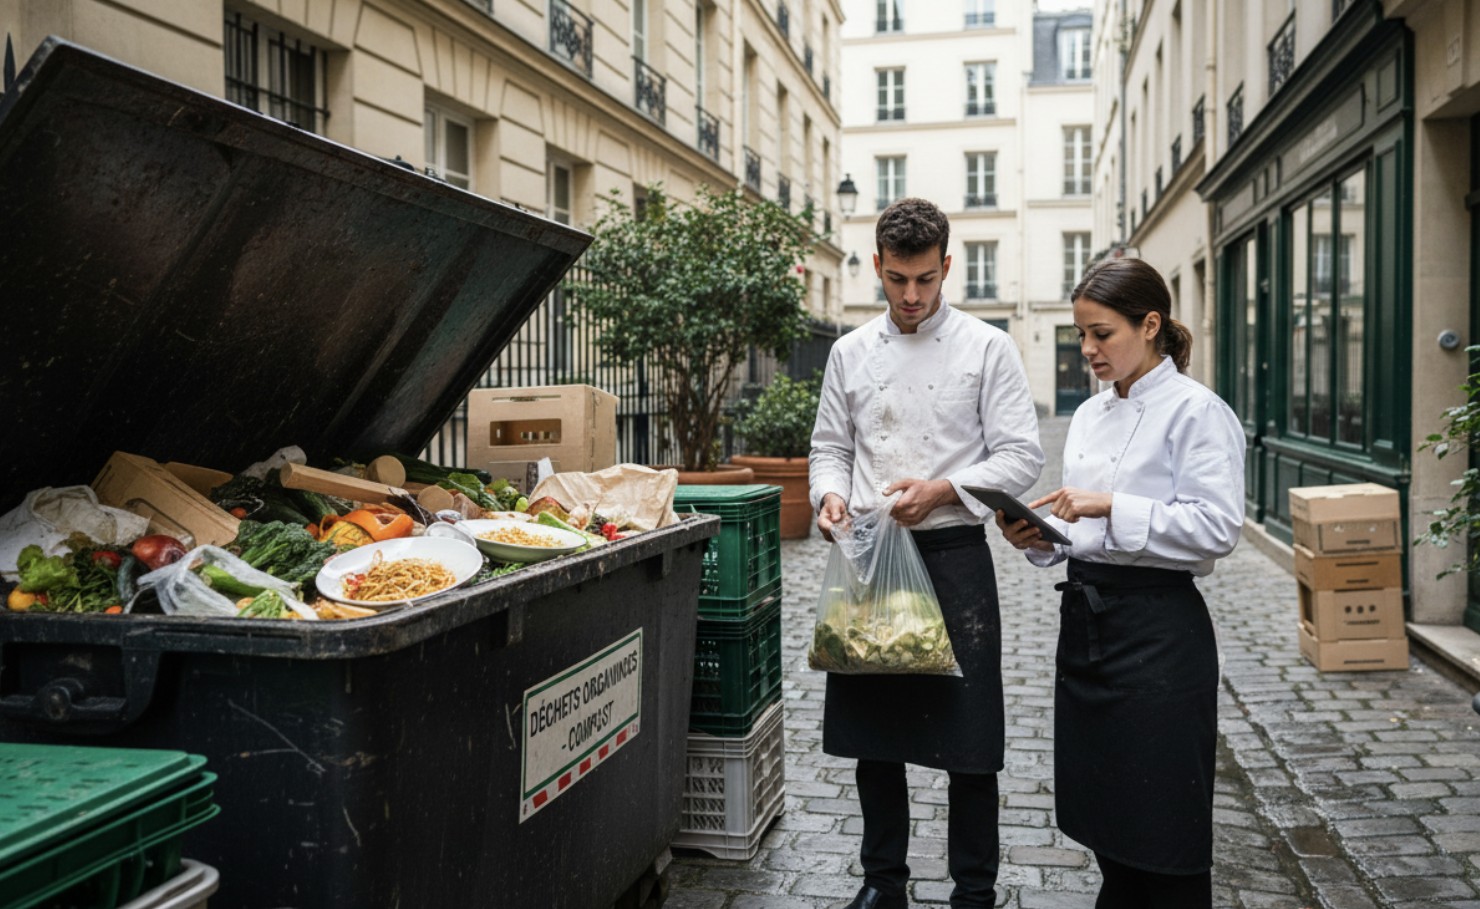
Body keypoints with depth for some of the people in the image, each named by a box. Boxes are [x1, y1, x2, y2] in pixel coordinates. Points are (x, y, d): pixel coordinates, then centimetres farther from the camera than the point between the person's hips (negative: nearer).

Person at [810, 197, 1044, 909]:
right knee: (872, 724, 12)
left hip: (952, 552, -3)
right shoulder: (851, 352, 9)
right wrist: (829, 494, -6)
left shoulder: (987, 348, -1)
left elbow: (1021, 455, -5)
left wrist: (941, 489, -17)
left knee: (966, 736, 2)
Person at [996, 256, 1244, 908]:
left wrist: (1112, 507, -22)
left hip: (1158, 627, -7)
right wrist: (1040, 539, -3)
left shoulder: (1196, 412, -10)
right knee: (1101, 813, 17)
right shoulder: (1089, 415, 13)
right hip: (1086, 616, 8)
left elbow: (1217, 528, -18)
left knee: (1162, 827, 3)